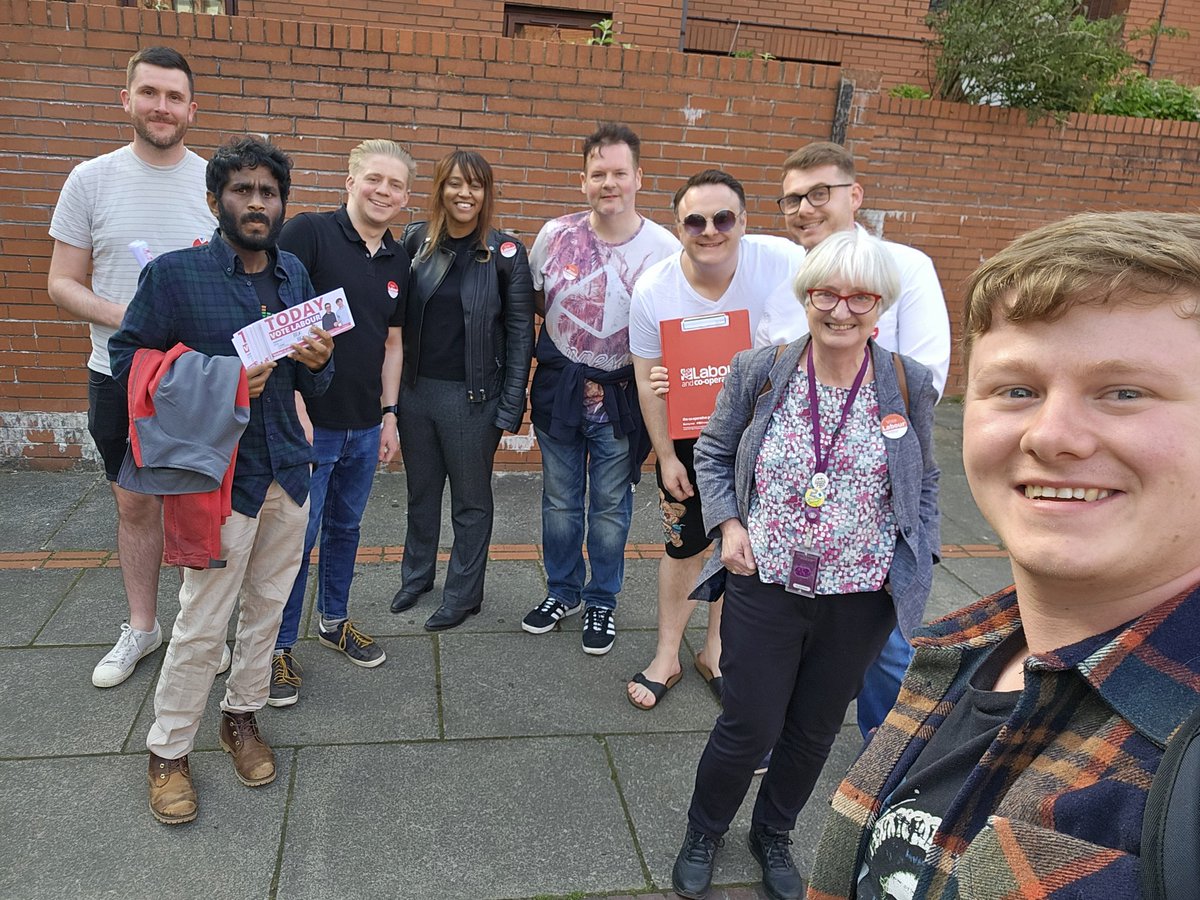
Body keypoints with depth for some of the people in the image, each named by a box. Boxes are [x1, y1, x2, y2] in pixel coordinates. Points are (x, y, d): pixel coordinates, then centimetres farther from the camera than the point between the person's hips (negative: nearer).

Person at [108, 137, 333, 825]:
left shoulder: (295, 274, 9)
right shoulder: (174, 274, -8)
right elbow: (127, 357, -6)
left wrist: (317, 363, -9)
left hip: (288, 470, 5)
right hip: (221, 475, -5)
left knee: (268, 606, 15)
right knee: (204, 624, 1)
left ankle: (242, 715, 35)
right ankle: (168, 749, 21)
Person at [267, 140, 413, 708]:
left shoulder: (398, 260, 9)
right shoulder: (307, 233, -11)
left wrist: (389, 415, 13)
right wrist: (294, 406, -21)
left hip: (365, 427, 6)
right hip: (307, 423, -6)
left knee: (345, 527, 19)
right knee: (296, 537, 3)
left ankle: (334, 620, 38)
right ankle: (279, 646, 20)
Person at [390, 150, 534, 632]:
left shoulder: (505, 253, -7)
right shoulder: (415, 240, 1)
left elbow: (520, 333, -6)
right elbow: (396, 315, 6)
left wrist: (511, 407, -10)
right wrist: (392, 388, 0)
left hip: (472, 396, -3)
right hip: (415, 388, 3)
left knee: (470, 500, 10)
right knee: (421, 491, 19)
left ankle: (463, 595, 27)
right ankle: (416, 575, 40)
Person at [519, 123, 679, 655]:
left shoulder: (665, 249, -11)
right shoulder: (555, 235, -4)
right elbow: (536, 302, 11)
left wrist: (614, 383, -15)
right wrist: (570, 348, 1)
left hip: (621, 397, -2)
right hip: (558, 390, 2)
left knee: (611, 508, 11)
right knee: (560, 501, 15)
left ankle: (601, 603, 32)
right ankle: (562, 592, 37)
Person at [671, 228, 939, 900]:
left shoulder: (909, 385, -4)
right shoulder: (760, 371, -7)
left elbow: (925, 481, 8)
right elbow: (713, 453, 5)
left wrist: (918, 559, 0)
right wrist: (728, 523, -8)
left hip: (860, 599, 2)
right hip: (765, 587, -1)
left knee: (815, 731, 17)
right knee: (749, 728, 7)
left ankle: (774, 835, 45)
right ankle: (704, 834, 37)